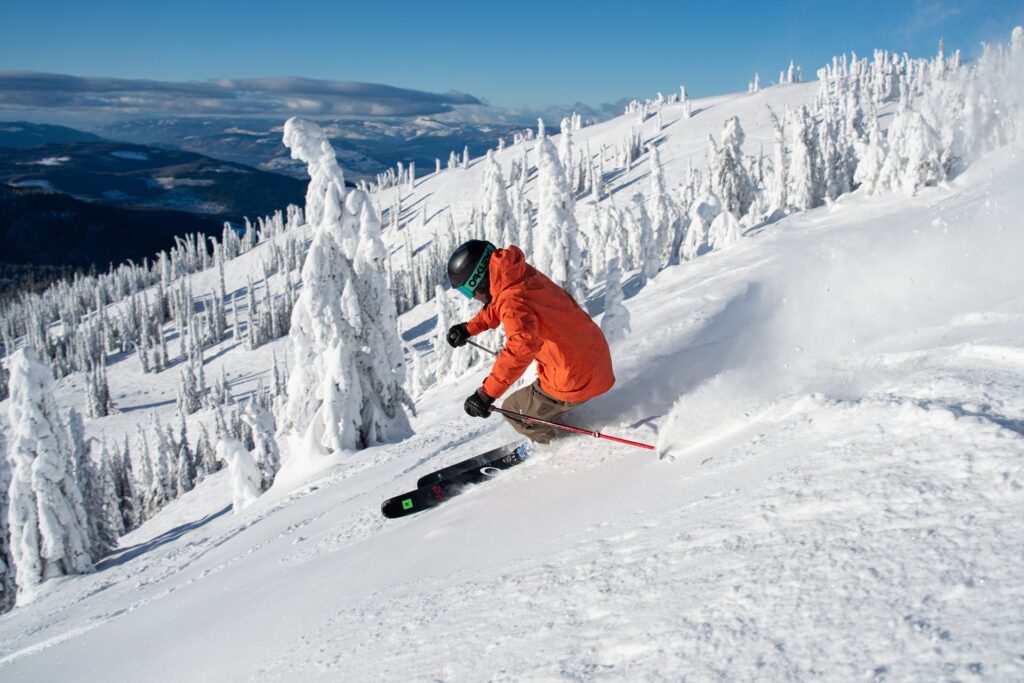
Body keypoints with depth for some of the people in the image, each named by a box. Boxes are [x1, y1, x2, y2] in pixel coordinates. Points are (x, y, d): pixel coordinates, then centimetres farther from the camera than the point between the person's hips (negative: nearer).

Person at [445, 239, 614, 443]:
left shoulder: (513, 300, -26)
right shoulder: (522, 274, 1)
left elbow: (523, 344, -45)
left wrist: (487, 393, -46)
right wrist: (469, 328, 19)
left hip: (575, 380, -8)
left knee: (514, 410, 12)